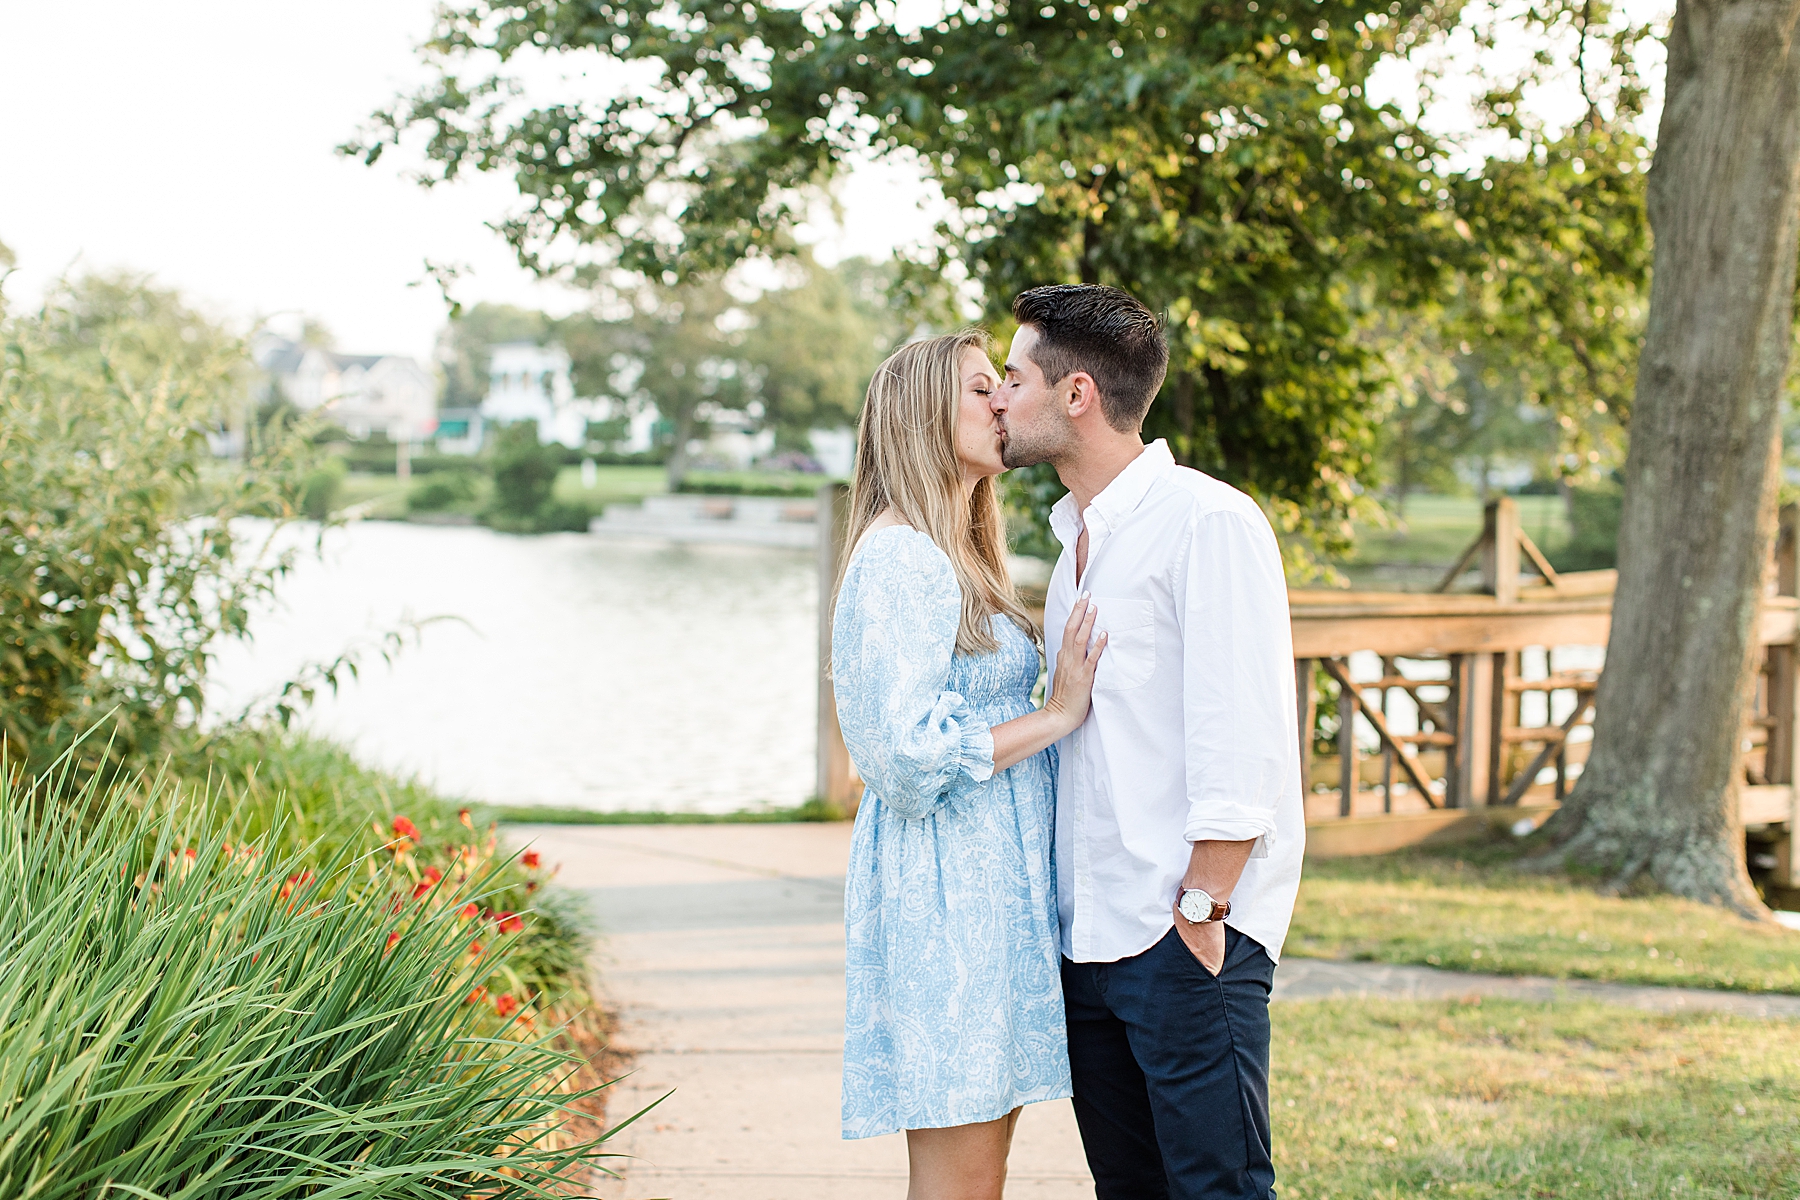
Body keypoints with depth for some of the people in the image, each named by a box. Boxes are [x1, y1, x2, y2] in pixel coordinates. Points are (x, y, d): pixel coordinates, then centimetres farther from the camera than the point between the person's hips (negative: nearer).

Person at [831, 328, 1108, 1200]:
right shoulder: (898, 555, -13)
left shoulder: (960, 556, 19)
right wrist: (1057, 714, -14)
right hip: (943, 887, -10)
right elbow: (908, 750, -20)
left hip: (994, 880, 10)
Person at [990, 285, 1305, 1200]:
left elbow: (1242, 746, -16)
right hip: (1087, 938, 8)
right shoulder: (1079, 540, 18)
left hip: (1183, 941, -8)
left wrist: (1199, 911, -17)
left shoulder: (1209, 524, -10)